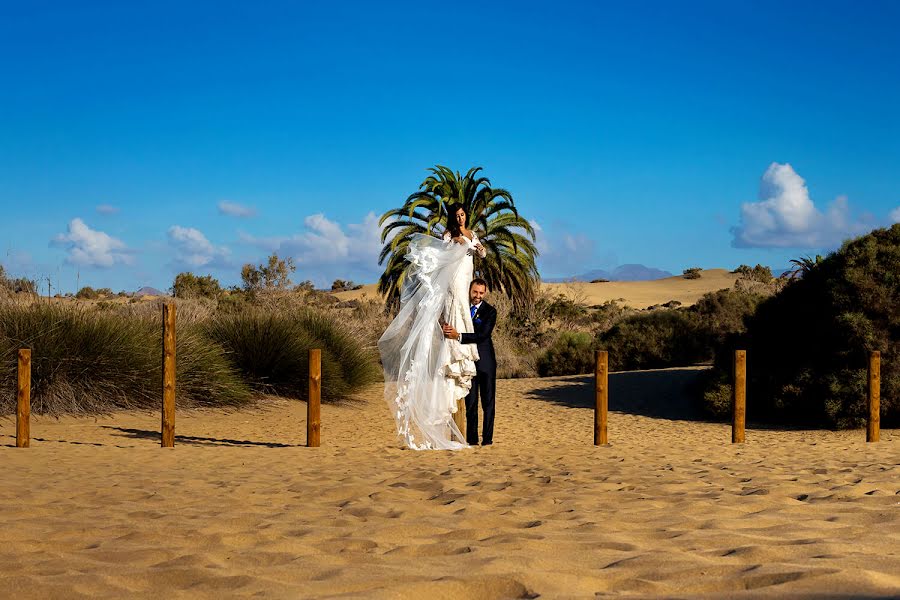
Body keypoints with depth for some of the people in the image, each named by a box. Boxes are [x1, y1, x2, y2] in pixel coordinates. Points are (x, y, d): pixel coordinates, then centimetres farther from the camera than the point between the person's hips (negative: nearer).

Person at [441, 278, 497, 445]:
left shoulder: (490, 311, -4)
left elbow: (483, 335, -17)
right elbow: (452, 330, 7)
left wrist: (458, 336, -27)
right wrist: (446, 329, -18)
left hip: (485, 361, -3)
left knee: (488, 402, 1)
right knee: (470, 402, 5)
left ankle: (487, 439, 5)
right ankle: (471, 439, 8)